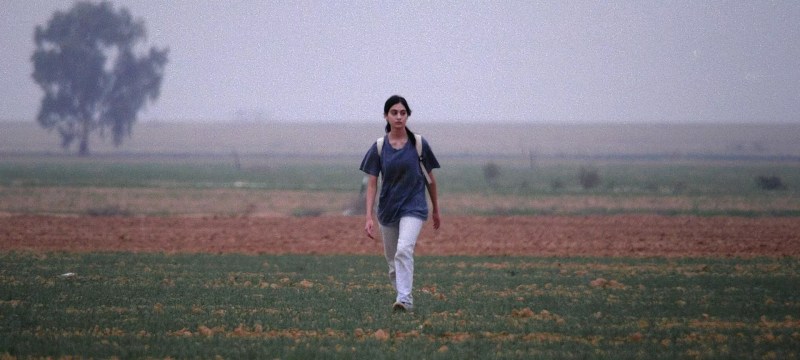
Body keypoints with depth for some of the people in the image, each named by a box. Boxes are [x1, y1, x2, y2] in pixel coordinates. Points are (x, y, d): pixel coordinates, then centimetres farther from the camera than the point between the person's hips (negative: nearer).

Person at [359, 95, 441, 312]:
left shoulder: (418, 144, -5)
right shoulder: (379, 147, -3)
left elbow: (430, 178, 6)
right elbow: (372, 184, -3)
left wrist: (436, 210, 13)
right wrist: (369, 218, -11)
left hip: (414, 206, -3)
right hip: (388, 208, 3)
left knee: (404, 250, -24)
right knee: (392, 259, 12)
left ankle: (405, 299, -27)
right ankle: (401, 294, 32)